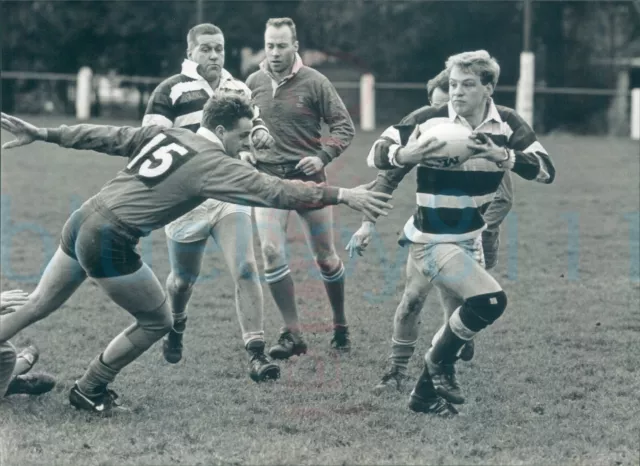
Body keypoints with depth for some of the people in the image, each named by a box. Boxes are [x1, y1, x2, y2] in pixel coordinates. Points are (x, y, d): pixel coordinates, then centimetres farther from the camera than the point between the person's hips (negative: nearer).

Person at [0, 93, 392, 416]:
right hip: (109, 243, -8)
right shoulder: (213, 163, -11)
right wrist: (342, 196, -14)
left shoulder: (164, 135, 11)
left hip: (82, 222, 8)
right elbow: (275, 191, -16)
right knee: (157, 322, 9)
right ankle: (89, 391, 18)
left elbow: (106, 136, 15)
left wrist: (42, 134, 21)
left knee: (37, 307, 20)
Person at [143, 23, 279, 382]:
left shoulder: (238, 89, 10)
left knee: (246, 269, -13)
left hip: (230, 196, 3)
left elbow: (255, 124, 25)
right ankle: (176, 326, 46)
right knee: (184, 279, 13)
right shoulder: (172, 91, -6)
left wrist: (261, 134, 1)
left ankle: (256, 355, -14)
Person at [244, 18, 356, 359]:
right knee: (271, 252, -14)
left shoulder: (314, 82, -6)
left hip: (308, 179, -2)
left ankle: (340, 326, 27)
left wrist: (323, 156, -16)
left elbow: (344, 126, -2)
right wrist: (244, 149, 1)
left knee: (325, 257, 7)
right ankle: (292, 334, -8)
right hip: (268, 178, 2)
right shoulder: (254, 83, 3)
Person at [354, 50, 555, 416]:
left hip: (470, 240, 6)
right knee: (491, 300, -22)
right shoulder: (430, 121, -17)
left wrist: (504, 157, -31)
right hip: (433, 240, -6)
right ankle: (441, 361, 1)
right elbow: (377, 154, -12)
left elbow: (546, 169, -13)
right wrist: (405, 155, -34)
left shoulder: (507, 123, -6)